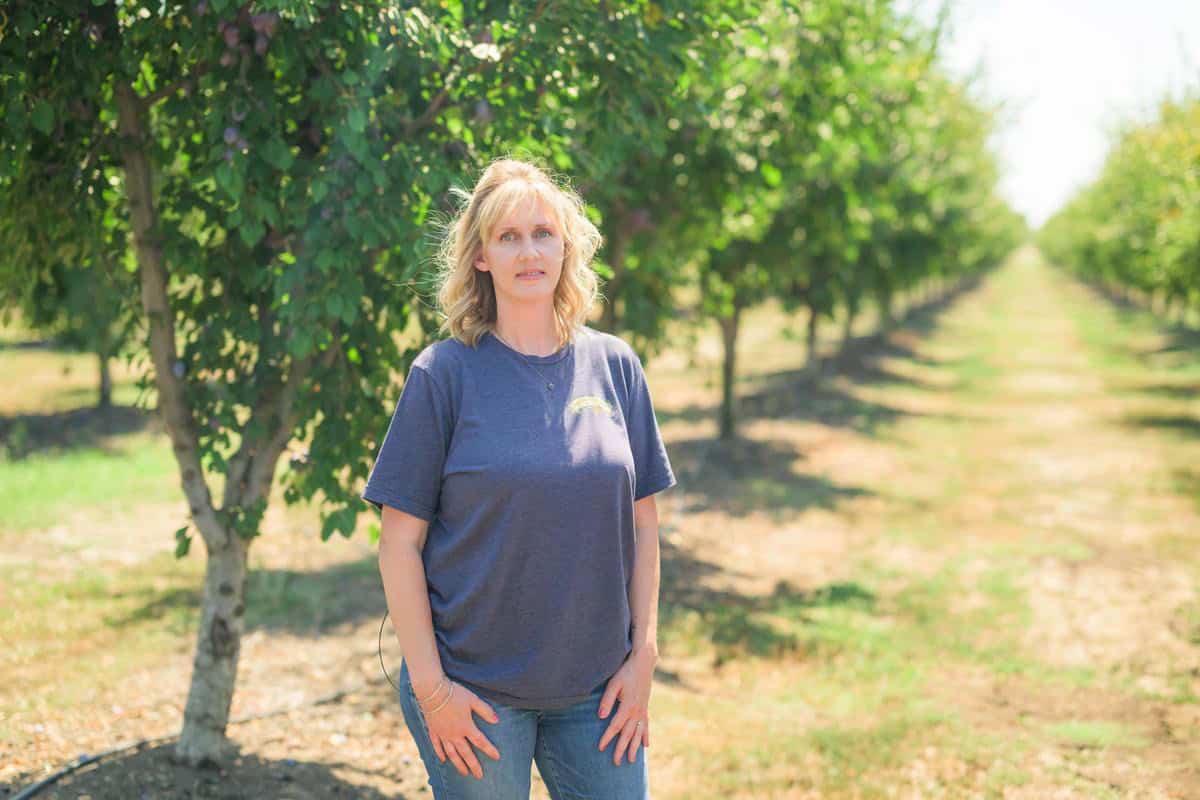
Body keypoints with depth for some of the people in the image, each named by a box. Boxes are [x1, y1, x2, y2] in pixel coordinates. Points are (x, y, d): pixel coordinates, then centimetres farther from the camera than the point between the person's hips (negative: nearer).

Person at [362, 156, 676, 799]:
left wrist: (643, 656, 3)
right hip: (474, 692, -3)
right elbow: (400, 543, -6)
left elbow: (642, 524, 8)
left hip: (597, 689, 3)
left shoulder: (614, 366, 4)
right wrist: (429, 684, -10)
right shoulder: (444, 373, -5)